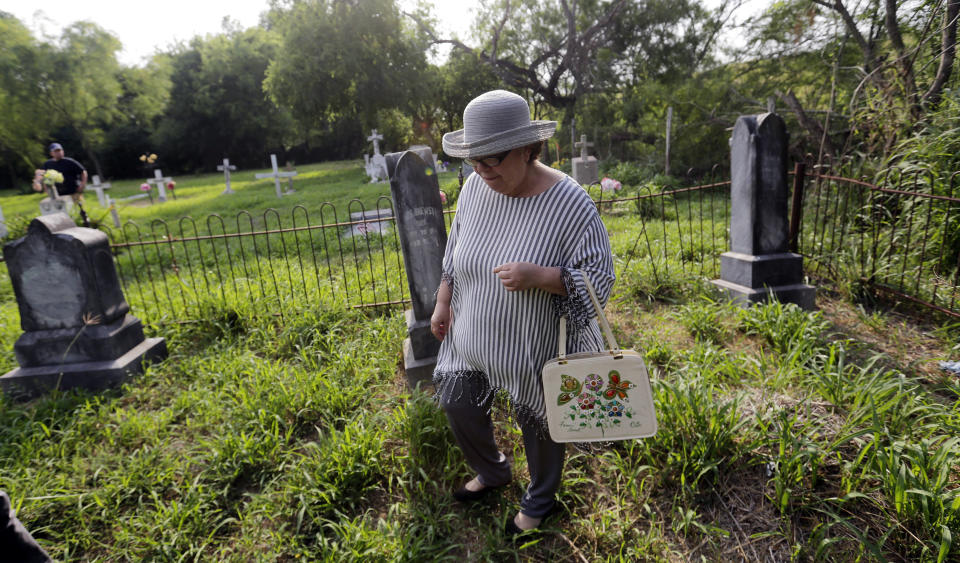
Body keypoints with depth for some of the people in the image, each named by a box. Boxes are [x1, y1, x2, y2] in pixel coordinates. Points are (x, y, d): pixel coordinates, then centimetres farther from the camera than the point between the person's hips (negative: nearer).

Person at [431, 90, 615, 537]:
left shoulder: (569, 204, -24)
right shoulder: (475, 187, -7)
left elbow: (598, 278, -20)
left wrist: (537, 276, -35)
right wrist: (443, 302, 7)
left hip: (535, 348, -5)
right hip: (472, 339, 6)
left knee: (538, 424, 17)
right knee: (458, 407, 20)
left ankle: (539, 500, 49)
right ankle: (492, 472, 53)